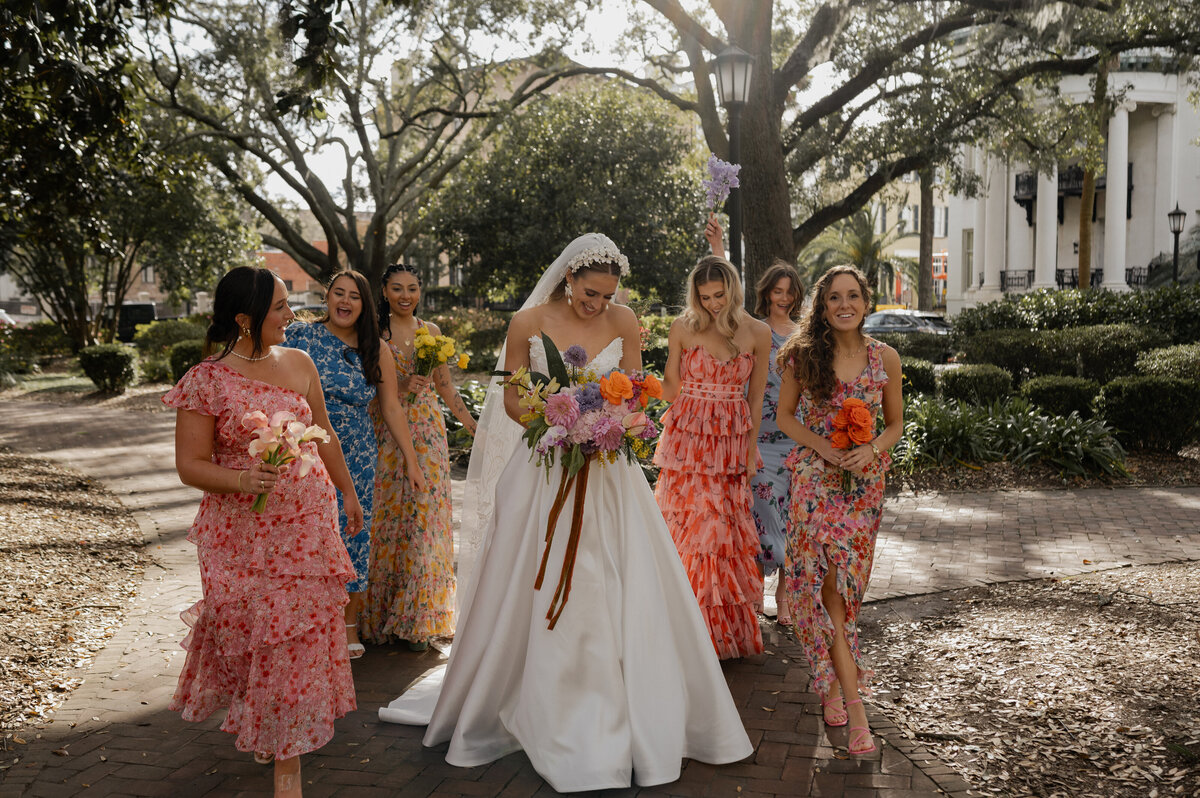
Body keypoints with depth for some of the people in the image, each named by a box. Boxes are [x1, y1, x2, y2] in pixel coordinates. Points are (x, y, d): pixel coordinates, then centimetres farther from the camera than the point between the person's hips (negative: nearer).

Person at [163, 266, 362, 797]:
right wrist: (242, 481, -25)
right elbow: (189, 464, -8)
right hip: (243, 532, -3)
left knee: (303, 634, 6)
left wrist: (347, 493, 22)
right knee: (249, 631, 6)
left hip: (309, 522, 3)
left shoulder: (298, 364, 3)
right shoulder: (207, 381, -9)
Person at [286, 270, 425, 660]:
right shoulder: (300, 334, -2)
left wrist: (412, 463, 5)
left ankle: (349, 625, 21)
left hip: (357, 457, 2)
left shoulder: (375, 350, 4)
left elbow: (391, 408, 7)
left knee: (353, 533, 4)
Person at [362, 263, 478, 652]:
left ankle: (417, 619, 9)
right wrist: (401, 386, -16)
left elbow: (446, 386, 16)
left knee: (425, 514, 0)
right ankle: (382, 617, 10)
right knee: (388, 517, -2)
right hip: (387, 434, -3)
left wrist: (475, 427, 11)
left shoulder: (431, 331, 12)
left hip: (428, 432, 3)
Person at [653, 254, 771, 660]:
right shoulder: (683, 328, -1)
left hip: (732, 441, 1)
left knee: (727, 529, 4)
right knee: (688, 523, -1)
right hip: (687, 439, -1)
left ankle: (727, 630, 18)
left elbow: (755, 396, 7)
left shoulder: (757, 333, 0)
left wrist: (750, 448, 6)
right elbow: (671, 391, 8)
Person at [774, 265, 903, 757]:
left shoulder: (885, 359, 0)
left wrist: (871, 450, -12)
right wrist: (824, 448, -12)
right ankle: (855, 703, -5)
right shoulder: (802, 356, -4)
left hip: (864, 480, 2)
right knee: (828, 581, -10)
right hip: (815, 479, -2)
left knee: (844, 582, 9)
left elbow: (895, 424, 9)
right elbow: (785, 416, 4)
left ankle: (832, 682, 32)